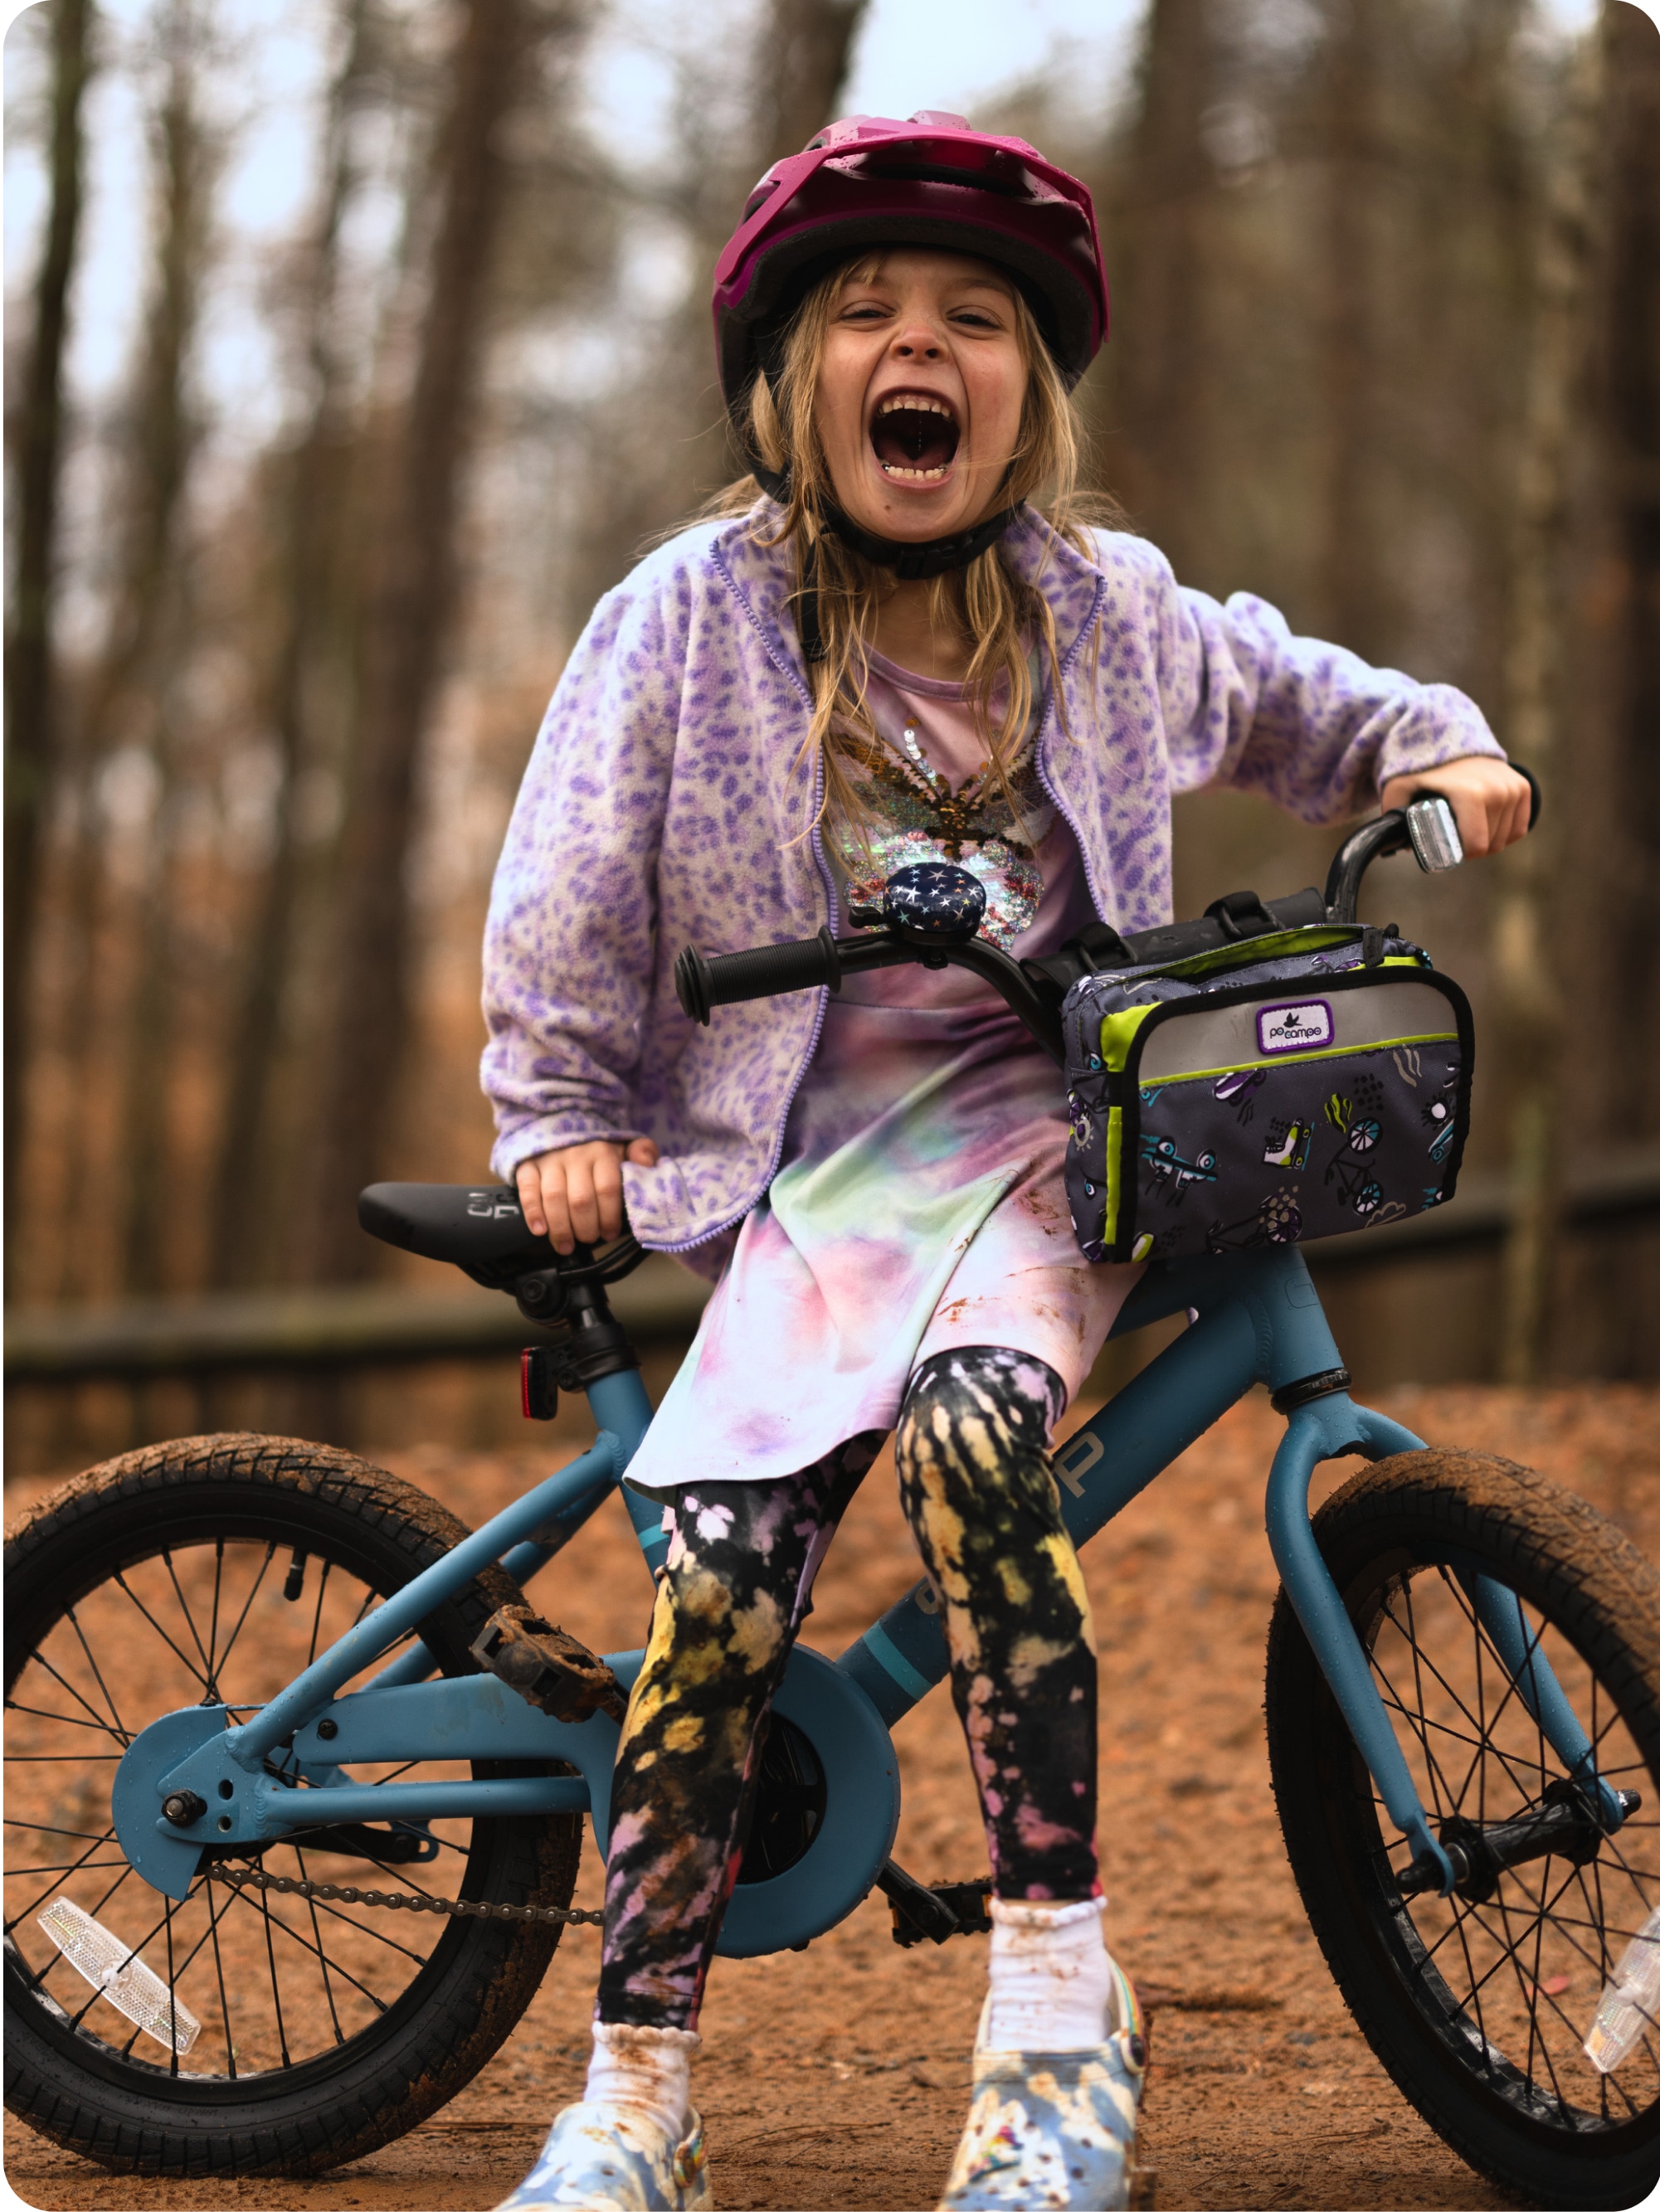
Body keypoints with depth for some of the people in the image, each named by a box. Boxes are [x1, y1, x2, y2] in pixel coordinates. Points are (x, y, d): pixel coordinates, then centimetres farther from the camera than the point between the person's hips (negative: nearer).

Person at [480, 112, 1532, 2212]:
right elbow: (571, 876, 5)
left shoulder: (1104, 612, 6)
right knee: (716, 1571, -17)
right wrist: (561, 1109, 2)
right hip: (804, 1158, 0)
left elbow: (1284, 696, 27)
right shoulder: (691, 614, 0)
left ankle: (1057, 1994, -24)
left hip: (1038, 1128, 0)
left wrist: (1437, 748, 14)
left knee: (969, 1431, -32)